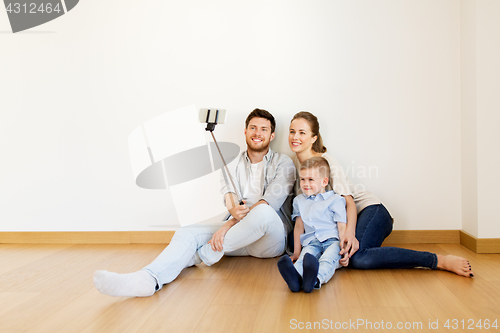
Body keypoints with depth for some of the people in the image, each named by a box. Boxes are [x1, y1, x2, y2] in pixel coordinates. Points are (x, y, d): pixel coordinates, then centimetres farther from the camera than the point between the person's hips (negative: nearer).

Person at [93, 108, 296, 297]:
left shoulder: (283, 163, 5)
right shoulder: (233, 166, 17)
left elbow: (269, 202, -11)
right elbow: (229, 197, -2)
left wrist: (229, 224, -21)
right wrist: (233, 210, -29)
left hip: (271, 237, -4)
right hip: (239, 236, 4)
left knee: (263, 212, -37)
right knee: (187, 233, -19)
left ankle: (206, 254, -21)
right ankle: (148, 279, -46)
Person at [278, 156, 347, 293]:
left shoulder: (335, 200, 9)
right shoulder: (299, 201, 22)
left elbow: (342, 227, 3)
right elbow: (299, 227, 22)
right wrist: (296, 252, 17)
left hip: (333, 241, -2)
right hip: (311, 243, 3)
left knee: (328, 259, -36)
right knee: (304, 257, -33)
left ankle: (315, 279, -67)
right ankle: (295, 277, -64)